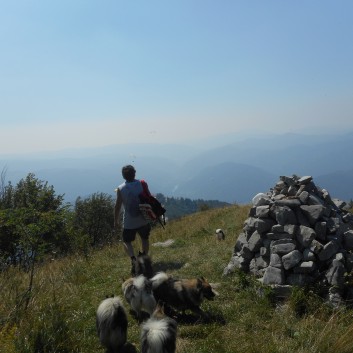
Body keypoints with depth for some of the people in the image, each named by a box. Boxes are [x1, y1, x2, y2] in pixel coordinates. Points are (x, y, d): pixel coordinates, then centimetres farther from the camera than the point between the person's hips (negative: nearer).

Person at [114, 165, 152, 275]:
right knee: (145, 238, 24)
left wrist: (116, 221, 2)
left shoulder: (120, 188, -12)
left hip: (129, 222, -2)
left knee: (126, 241, 13)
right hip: (143, 220, 2)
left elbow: (118, 206, -8)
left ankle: (133, 259, -12)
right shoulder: (142, 184, -7)